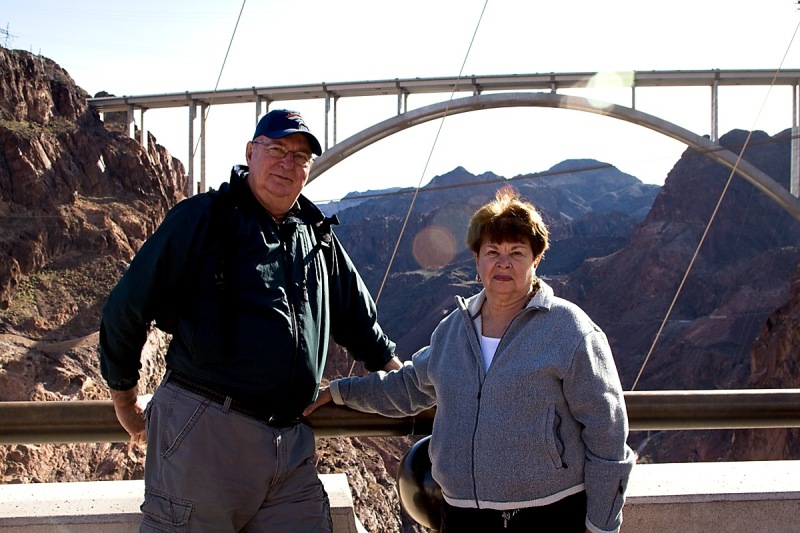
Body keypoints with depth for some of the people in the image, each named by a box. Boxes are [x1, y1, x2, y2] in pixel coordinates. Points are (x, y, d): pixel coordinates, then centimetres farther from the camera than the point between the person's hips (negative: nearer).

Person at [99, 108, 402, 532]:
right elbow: (126, 309, 0)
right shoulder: (202, 218, -1)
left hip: (291, 445, 5)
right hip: (203, 433, -5)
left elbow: (359, 320, 29)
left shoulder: (317, 236, 16)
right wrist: (126, 399, 7)